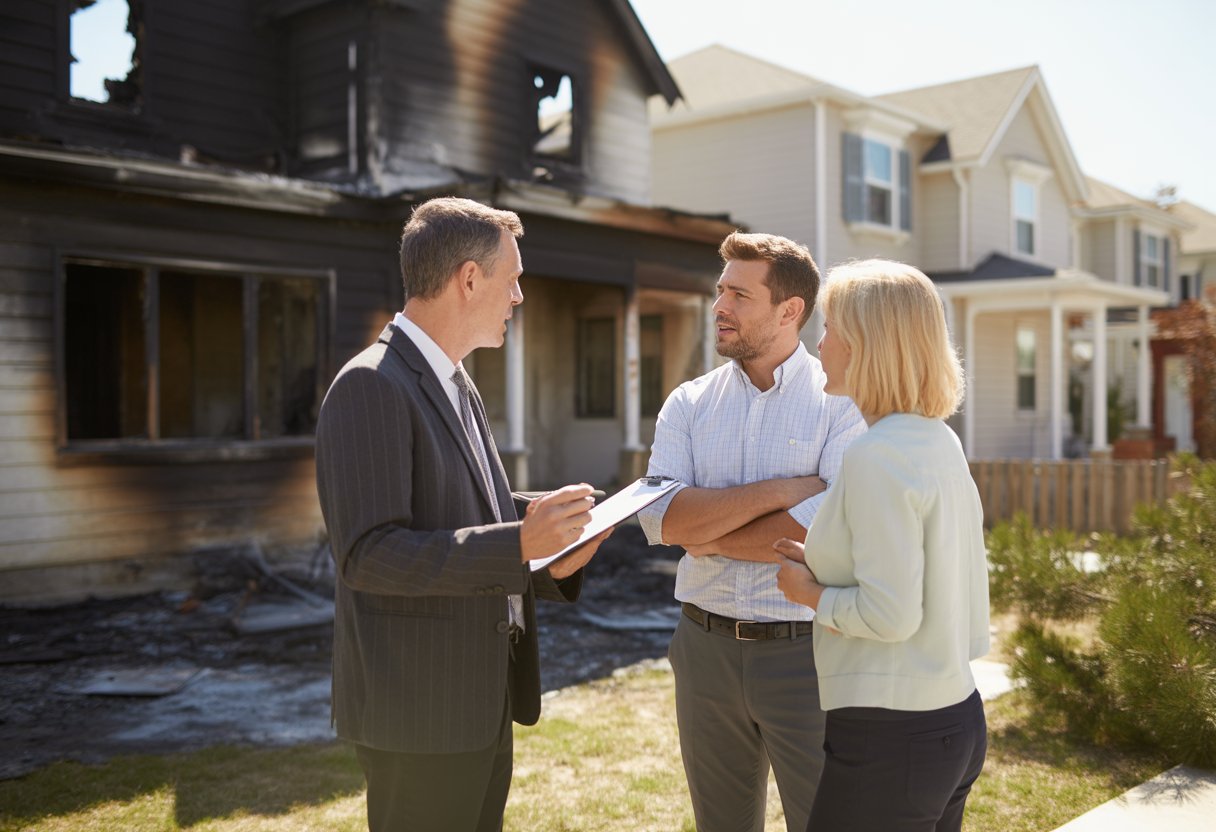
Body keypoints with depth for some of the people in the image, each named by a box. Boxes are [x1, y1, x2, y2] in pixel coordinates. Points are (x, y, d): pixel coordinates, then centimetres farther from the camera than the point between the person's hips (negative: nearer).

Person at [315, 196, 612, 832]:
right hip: (418, 710, -9)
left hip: (480, 703, 9)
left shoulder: (455, 387, 14)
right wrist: (518, 544, -27)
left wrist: (549, 564, 2)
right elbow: (368, 555, -23)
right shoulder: (371, 386, -16)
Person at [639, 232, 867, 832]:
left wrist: (714, 538, -11)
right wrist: (778, 492, -17)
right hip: (707, 647, 4)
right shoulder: (688, 404, 4)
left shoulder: (842, 402, -7)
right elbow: (660, 517, -10)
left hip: (806, 650, -4)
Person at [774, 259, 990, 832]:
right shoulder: (941, 442, 8)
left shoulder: (876, 457, -19)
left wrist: (811, 593, -6)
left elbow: (890, 613, -22)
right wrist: (824, 563, 9)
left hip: (890, 740, -9)